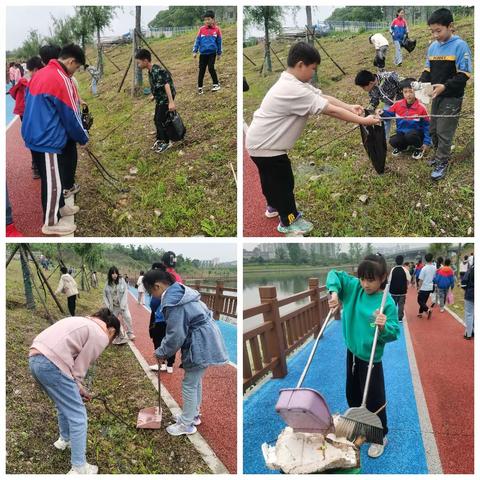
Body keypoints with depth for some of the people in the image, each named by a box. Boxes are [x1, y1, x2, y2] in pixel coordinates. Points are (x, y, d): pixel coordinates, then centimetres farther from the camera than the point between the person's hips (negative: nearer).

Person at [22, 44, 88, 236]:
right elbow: (71, 117, -13)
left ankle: (58, 207, 37)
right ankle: (51, 223, 11)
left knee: (54, 177, 22)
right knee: (53, 181, 2)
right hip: (48, 140, -9)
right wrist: (84, 138, 2)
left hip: (35, 136, 9)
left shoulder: (40, 74, 9)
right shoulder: (62, 80, -18)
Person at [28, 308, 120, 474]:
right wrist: (79, 388, 15)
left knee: (65, 405, 30)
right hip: (51, 364, -10)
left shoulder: (83, 322, 25)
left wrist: (77, 388, 21)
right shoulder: (101, 336, -1)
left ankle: (64, 439, 49)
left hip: (35, 358, 10)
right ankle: (79, 468, 7)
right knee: (78, 416, 2)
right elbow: (80, 367, -2)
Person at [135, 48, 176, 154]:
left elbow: (166, 85, -32)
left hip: (165, 99, -9)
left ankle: (167, 142, 7)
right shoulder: (150, 71, 3)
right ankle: (159, 139, 30)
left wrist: (171, 102, -39)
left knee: (160, 120, -7)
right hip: (159, 98, 9)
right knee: (157, 119, 15)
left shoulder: (158, 71, -25)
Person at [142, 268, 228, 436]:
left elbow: (176, 335, -21)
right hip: (205, 341, 10)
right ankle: (193, 415, 38)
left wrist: (161, 352, -4)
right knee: (196, 381, 23)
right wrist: (164, 349, 16)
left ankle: (186, 424, 17)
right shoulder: (180, 291, 9)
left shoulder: (172, 302, -24)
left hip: (200, 345, -10)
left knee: (189, 384, 4)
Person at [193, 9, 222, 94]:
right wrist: (195, 51, 0)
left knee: (211, 68, -12)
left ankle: (216, 84, 7)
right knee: (201, 71, 5)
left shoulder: (216, 29, -1)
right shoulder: (201, 29, 0)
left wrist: (219, 53, 11)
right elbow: (197, 40, 5)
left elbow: (219, 42, 7)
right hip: (203, 53, 2)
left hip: (212, 53, -2)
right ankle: (200, 87, 16)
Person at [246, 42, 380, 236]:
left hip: (261, 141, 10)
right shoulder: (294, 91, -30)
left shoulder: (294, 82, 1)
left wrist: (350, 107, -13)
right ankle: (289, 221, 21)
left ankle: (274, 206, 50)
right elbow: (330, 110, -29)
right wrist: (363, 121, -23)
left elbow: (322, 97, -2)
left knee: (270, 176, 28)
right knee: (283, 181, 4)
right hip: (265, 145, -10)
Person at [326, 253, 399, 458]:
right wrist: (334, 292, -15)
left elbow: (394, 332, -21)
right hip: (352, 352, 6)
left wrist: (384, 327, -41)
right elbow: (334, 274, 1)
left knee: (374, 399, 5)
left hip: (370, 357, -6)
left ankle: (380, 437, 27)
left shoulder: (387, 302, -21)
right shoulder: (355, 287, -6)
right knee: (353, 394, 22)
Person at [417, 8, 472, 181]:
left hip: (452, 98, -7)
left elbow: (464, 75, -17)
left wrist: (445, 86, -28)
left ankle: (442, 163, 7)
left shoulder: (460, 46, -16)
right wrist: (421, 83, -8)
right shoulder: (432, 46, 4)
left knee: (444, 132, -5)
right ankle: (440, 155, 33)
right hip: (437, 96, 7)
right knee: (433, 129, 15)